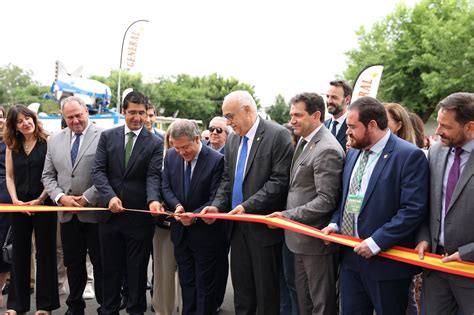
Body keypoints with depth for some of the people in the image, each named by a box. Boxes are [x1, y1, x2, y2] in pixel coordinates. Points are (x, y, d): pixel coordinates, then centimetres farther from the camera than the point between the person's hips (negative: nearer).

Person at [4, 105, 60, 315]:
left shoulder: (48, 143, -4)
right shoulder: (12, 146, 8)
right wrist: (15, 201, -6)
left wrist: (40, 200, -13)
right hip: (19, 206, 4)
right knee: (19, 253, 9)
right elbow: (9, 176, 7)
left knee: (45, 253, 4)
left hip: (44, 204, -4)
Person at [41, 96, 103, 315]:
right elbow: (48, 176, 10)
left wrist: (87, 198, -14)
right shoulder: (55, 141, 10)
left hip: (95, 211, -4)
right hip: (67, 213, 5)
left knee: (100, 263, 4)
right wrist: (61, 197, -6)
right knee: (73, 263, 14)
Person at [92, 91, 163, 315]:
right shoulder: (107, 137, 5)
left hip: (140, 215, -2)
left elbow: (154, 176, -9)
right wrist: (110, 196, -19)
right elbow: (98, 170, -2)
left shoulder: (155, 143, -1)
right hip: (110, 212, 2)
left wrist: (153, 200, -29)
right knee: (110, 267, 15)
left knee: (137, 269, 9)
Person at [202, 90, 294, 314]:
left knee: (267, 290, 4)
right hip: (238, 226, 7)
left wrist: (247, 206, -20)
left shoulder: (278, 135, -12)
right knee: (241, 287, 15)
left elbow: (279, 181, -17)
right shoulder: (232, 139, 10)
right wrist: (218, 206, -2)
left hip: (264, 226, -6)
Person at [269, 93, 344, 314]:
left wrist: (288, 215, -21)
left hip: (316, 239, -9)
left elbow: (326, 200, -23)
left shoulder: (327, 150, -19)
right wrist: (287, 213, 8)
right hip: (301, 238, 9)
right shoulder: (304, 142, 11)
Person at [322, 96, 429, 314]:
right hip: (350, 256, 7)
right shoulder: (353, 153, 11)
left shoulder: (409, 155, -14)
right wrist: (335, 223, 3)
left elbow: (414, 209, -20)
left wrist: (376, 242, -21)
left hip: (386, 261, -7)